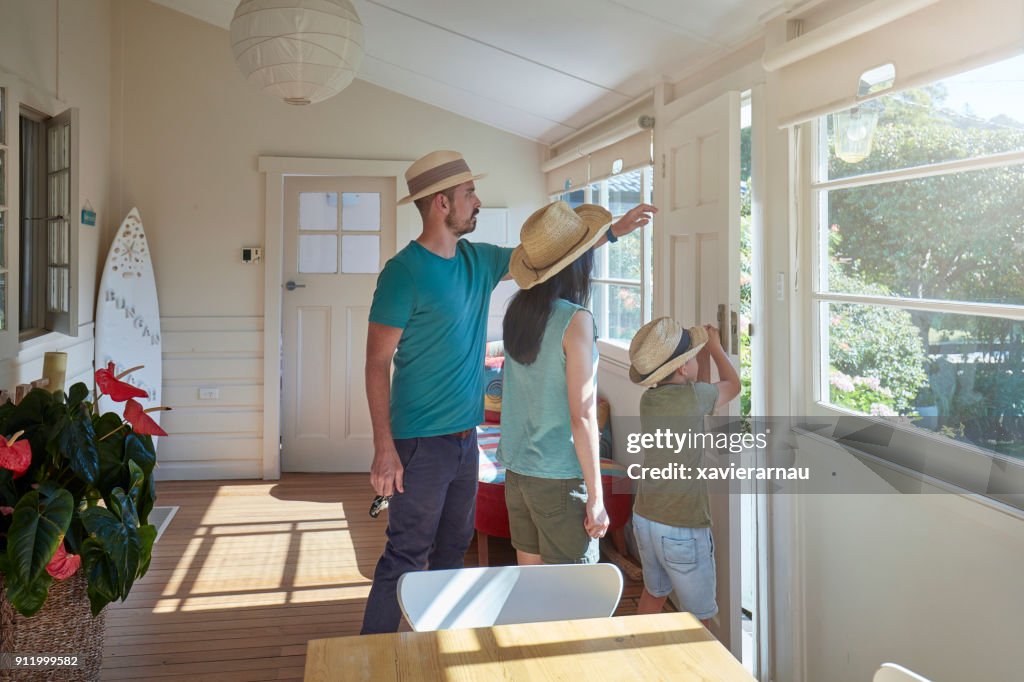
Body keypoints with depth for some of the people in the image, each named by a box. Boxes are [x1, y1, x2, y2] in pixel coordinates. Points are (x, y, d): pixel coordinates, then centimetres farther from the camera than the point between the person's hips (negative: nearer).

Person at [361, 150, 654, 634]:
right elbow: (378, 362, -16)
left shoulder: (478, 260, 7)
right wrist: (384, 447, -20)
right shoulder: (404, 272, -16)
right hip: (422, 442, -8)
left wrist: (611, 231, 22)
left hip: (465, 437, 8)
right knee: (406, 555, -2)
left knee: (453, 548, 18)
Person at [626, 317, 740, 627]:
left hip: (644, 519, 7)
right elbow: (733, 385, 2)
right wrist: (714, 346, 16)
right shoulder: (692, 396, -20)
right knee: (701, 618, 8)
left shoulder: (648, 399, -1)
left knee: (654, 593, 27)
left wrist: (704, 351, 20)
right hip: (682, 529, -7)